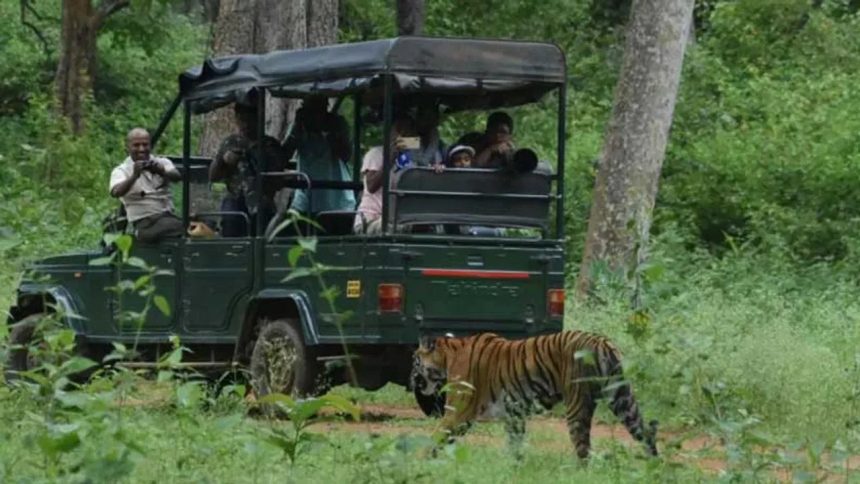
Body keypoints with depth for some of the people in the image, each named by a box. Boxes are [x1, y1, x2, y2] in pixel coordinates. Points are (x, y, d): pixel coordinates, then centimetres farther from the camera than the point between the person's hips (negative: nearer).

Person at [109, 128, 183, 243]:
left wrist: (161, 172, -32)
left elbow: (177, 176, -9)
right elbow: (116, 193, -15)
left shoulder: (162, 163, 15)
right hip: (144, 222, -3)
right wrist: (134, 176, -33)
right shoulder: (120, 171, 8)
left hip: (168, 216, 3)